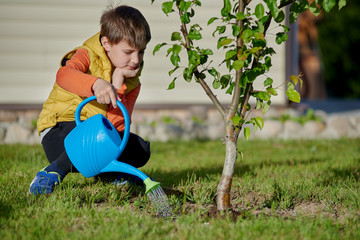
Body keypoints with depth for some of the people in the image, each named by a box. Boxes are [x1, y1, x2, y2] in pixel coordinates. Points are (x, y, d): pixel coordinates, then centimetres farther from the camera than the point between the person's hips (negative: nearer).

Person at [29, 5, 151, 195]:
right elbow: (63, 75, -38)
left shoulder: (131, 82, 5)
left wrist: (118, 84, -18)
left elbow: (119, 124, -11)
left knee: (141, 150, -13)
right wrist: (96, 83, -56)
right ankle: (52, 172, -23)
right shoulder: (89, 56, -11)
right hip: (59, 131, -6)